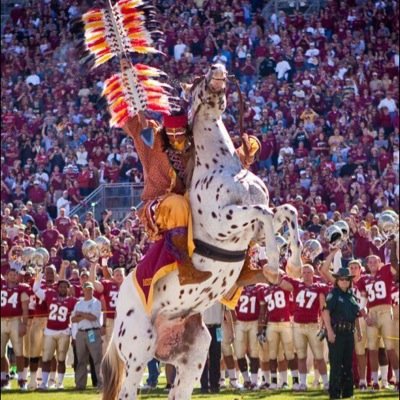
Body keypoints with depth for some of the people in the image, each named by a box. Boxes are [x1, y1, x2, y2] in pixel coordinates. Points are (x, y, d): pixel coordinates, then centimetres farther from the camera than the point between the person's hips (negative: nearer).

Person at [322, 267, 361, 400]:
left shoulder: (351, 295, 14)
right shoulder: (333, 294, -6)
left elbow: (355, 315, 22)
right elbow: (326, 312, -16)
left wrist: (359, 331, 17)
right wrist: (329, 330, -23)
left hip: (349, 333, 7)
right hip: (336, 332, -7)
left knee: (348, 363, 11)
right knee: (336, 363, -6)